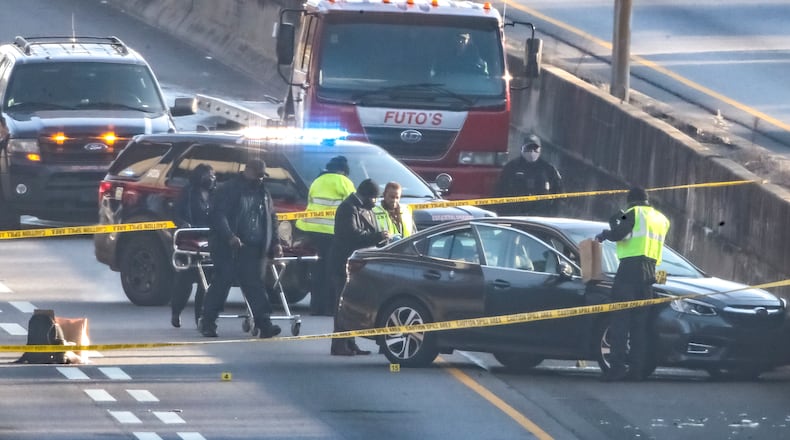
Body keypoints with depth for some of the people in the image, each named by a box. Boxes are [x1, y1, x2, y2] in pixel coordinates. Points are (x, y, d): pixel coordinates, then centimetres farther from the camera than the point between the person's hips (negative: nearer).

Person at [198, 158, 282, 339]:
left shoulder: (263, 193, 17)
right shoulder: (229, 190, -3)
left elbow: (271, 220, 24)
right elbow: (218, 215, -12)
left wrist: (274, 243, 11)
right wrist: (229, 236, -25)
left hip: (254, 249, 5)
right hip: (228, 249, -5)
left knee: (255, 286, -3)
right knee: (222, 282, -3)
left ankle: (263, 324, -11)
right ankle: (207, 322, 6)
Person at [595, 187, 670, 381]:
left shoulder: (634, 213, -1)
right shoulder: (661, 219, 20)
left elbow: (617, 234, -13)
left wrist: (604, 234, 8)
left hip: (630, 269, -6)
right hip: (648, 273, 6)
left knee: (620, 319, -8)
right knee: (640, 323, 7)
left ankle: (617, 366, -16)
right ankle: (637, 368, 2)